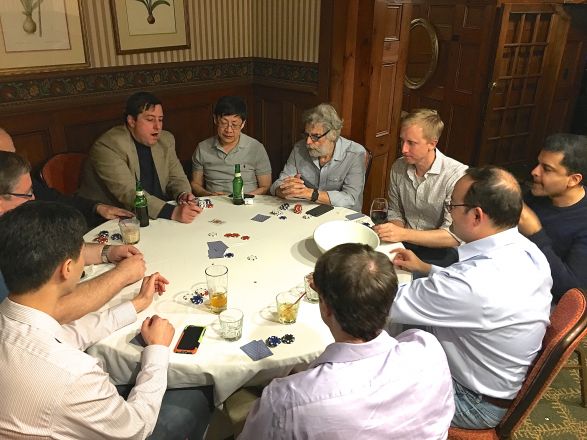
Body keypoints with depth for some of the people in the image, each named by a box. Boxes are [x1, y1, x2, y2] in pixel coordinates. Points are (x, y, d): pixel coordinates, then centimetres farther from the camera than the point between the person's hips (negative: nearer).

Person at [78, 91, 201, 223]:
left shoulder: (166, 140, 5)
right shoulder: (108, 146, -15)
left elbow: (177, 177, 10)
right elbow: (128, 193, -24)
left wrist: (183, 195, -14)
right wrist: (172, 212, -35)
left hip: (158, 218, 6)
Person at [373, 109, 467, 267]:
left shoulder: (457, 174, -17)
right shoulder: (398, 168, 1)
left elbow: (454, 236, -22)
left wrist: (403, 234, -30)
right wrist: (394, 233, -9)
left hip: (441, 250, -5)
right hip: (404, 243, 5)